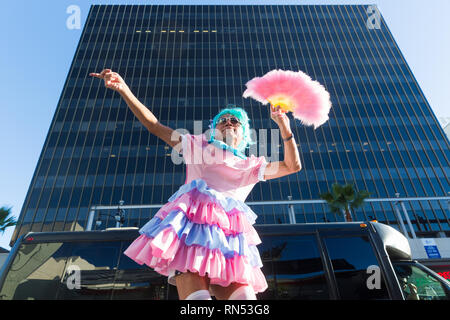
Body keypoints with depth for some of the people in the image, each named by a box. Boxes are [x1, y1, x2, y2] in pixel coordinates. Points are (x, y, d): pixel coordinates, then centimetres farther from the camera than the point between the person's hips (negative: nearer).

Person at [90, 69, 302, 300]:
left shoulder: (252, 166, 25)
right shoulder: (199, 146, 23)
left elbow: (293, 165, 22)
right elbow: (154, 126, 20)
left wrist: (284, 127, 13)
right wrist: (124, 90, 13)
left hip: (229, 237, 3)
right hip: (192, 225, -2)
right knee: (196, 296, -22)